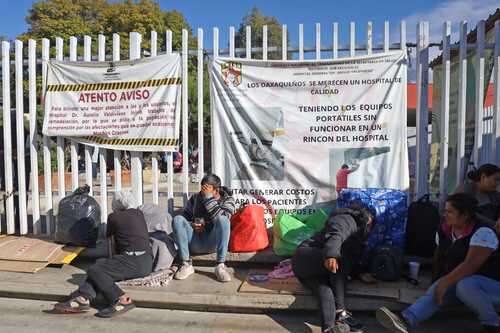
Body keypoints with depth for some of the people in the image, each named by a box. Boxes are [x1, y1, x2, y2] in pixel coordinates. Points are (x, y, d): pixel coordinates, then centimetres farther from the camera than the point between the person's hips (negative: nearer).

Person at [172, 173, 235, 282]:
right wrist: (191, 225, -9)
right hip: (195, 243, 3)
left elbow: (220, 219, -18)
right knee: (177, 219, -21)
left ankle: (220, 266, -31)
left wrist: (208, 198, -20)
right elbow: (184, 217, 13)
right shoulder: (195, 198, 11)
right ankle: (186, 264, -22)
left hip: (213, 243, -3)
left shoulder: (227, 200, 2)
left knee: (222, 220, -31)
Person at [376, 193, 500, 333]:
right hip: (457, 281, 6)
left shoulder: (483, 232, -23)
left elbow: (471, 265, -31)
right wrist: (442, 281, 11)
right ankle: (405, 320, -45)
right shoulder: (444, 230, 1)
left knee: (465, 285, -38)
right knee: (434, 292, -22)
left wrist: (445, 282, -30)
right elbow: (440, 256, 15)